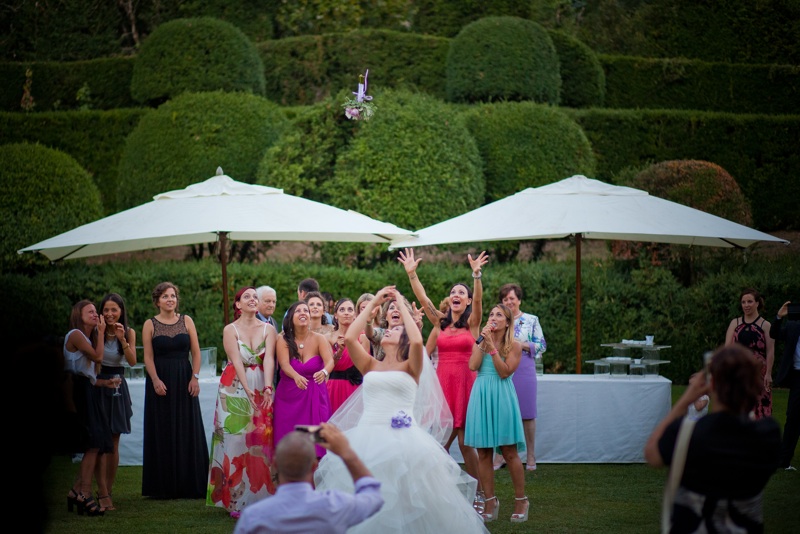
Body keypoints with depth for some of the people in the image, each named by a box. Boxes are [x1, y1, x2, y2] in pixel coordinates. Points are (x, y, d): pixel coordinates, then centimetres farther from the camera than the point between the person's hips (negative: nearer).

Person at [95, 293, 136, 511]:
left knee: (114, 443, 7)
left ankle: (108, 491, 15)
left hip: (117, 386, 3)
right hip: (98, 386, -3)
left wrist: (122, 339, -19)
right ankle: (102, 494, -13)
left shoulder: (129, 333, 4)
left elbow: (132, 361, -10)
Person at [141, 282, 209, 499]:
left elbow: (196, 352, 4)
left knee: (188, 431, 1)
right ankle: (164, 486, 4)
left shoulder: (186, 321, 7)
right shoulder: (150, 325, 3)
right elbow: (148, 357, -3)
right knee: (162, 433, 0)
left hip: (184, 381, 1)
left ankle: (190, 485, 6)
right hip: (160, 381, -1)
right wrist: (155, 380, -17)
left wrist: (195, 377, -8)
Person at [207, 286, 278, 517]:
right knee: (236, 439, -4)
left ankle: (259, 496, 6)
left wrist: (267, 388, -23)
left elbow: (269, 360, -8)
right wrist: (248, 391, -23)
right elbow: (237, 361, -12)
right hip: (235, 388, -2)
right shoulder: (230, 330, -1)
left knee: (260, 441, 0)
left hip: (261, 388, 2)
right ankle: (237, 501, -1)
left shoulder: (268, 329, 5)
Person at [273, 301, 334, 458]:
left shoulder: (319, 339, -2)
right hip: (289, 396, 0)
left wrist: (324, 372, -42)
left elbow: (330, 361, -18)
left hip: (315, 397, 0)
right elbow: (284, 364, -18)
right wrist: (296, 377, -40)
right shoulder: (283, 339, -2)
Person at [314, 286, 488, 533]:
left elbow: (417, 341, -13)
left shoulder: (411, 368, 7)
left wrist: (402, 305, -1)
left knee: (407, 507, -4)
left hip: (403, 441, -3)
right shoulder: (370, 367, 15)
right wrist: (373, 303, 9)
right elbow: (349, 338, 2)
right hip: (368, 439, 3)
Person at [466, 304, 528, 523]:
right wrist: (482, 341, -7)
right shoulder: (480, 342, 11)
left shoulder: (514, 346, 1)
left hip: (502, 397, -3)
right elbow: (473, 366, -6)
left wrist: (492, 346, -14)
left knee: (509, 452, -2)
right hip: (481, 397, 3)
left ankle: (521, 501, 7)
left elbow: (504, 372, -12)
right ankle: (490, 501, 11)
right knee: (483, 453, 3)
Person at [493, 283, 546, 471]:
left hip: (524, 372, -2)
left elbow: (542, 345, 2)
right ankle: (500, 455, 12)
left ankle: (530, 456, 10)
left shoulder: (531, 320, 5)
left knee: (527, 414, 0)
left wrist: (522, 345, -11)